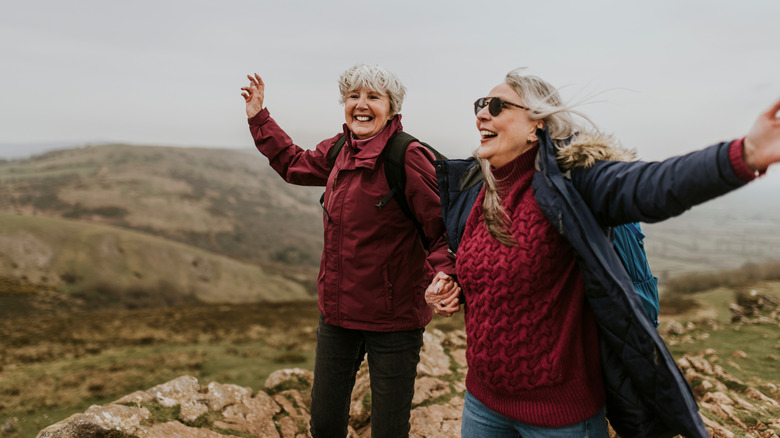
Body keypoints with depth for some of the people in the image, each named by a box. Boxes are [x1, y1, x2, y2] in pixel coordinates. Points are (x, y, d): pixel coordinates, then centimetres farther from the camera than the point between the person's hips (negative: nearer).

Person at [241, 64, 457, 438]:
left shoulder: (410, 158, -19)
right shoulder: (338, 150, 3)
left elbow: (445, 228, -19)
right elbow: (295, 164, 23)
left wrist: (444, 274, -37)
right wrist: (259, 118, 24)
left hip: (393, 318, -6)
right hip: (337, 311, 6)